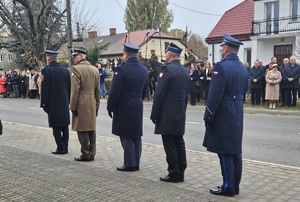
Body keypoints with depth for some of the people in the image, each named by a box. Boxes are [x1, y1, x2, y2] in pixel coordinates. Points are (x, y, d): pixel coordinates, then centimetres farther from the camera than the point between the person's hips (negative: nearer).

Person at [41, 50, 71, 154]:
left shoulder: (46, 70, -10)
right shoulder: (65, 70, 6)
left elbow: (44, 89, -12)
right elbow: (69, 87, 9)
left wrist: (44, 104, -5)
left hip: (53, 104, -5)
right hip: (64, 103, 5)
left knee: (56, 127, 1)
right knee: (65, 126, 11)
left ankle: (60, 148, 3)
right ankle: (65, 147, 17)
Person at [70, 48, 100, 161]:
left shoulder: (76, 69, -10)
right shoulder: (95, 69, 11)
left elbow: (75, 90, -15)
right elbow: (98, 90, 12)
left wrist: (73, 107, -10)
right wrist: (97, 106, 16)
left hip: (81, 104, -7)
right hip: (92, 104, 7)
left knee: (82, 130, 0)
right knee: (92, 129, 11)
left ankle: (86, 154, 5)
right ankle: (92, 153, 18)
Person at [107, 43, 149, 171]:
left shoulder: (121, 69, -15)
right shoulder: (144, 70, 7)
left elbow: (114, 91, -15)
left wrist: (110, 107, -5)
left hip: (124, 108, -7)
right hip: (138, 108, 7)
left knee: (126, 137, 1)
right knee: (136, 136, 12)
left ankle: (130, 164, 5)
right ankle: (136, 163, 20)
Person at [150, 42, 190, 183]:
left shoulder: (166, 69, -13)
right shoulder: (185, 71, 11)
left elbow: (159, 94, -16)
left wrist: (154, 115, -10)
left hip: (167, 115, -8)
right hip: (180, 115, 8)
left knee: (170, 145, -1)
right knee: (179, 143, 12)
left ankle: (173, 174, 5)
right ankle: (180, 173, 19)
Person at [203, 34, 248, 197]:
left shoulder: (221, 66, -16)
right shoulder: (243, 68, 10)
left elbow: (215, 95, -19)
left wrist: (208, 117, -12)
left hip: (223, 115, -8)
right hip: (237, 114, 8)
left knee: (225, 152, -2)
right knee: (235, 151, 12)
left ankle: (228, 187, 5)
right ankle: (235, 185, 20)